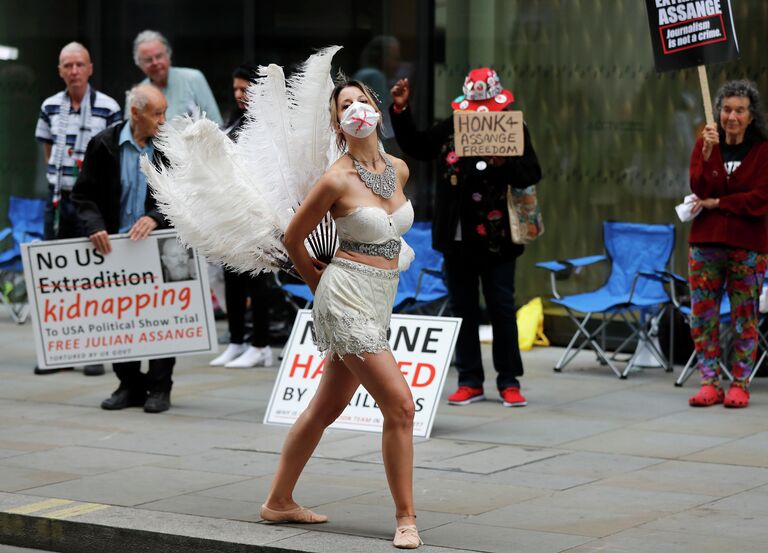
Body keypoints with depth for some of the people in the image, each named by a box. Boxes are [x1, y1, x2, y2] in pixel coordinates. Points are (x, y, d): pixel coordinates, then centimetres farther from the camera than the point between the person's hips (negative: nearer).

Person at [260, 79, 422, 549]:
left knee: (326, 409, 16)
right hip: (348, 299, -7)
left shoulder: (399, 170, 7)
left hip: (379, 302, 7)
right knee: (400, 405, -13)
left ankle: (279, 502, 30)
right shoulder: (337, 180, -13)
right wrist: (315, 282, 14)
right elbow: (294, 237, 0)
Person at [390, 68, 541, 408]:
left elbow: (532, 175, -9)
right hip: (457, 236, 4)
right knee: (463, 308, 9)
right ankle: (470, 381, 17)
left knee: (501, 307, 1)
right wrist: (400, 110, 4)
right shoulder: (451, 127, 4)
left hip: (495, 237, -4)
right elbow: (416, 147, 14)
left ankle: (509, 383, 8)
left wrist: (505, 164, -27)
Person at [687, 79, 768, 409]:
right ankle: (709, 383, 12)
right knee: (703, 316, 4)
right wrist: (708, 154, -21)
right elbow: (700, 189, -8)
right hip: (706, 243, 2)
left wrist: (716, 203, -10)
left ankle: (740, 384, 10)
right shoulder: (705, 144, 5)